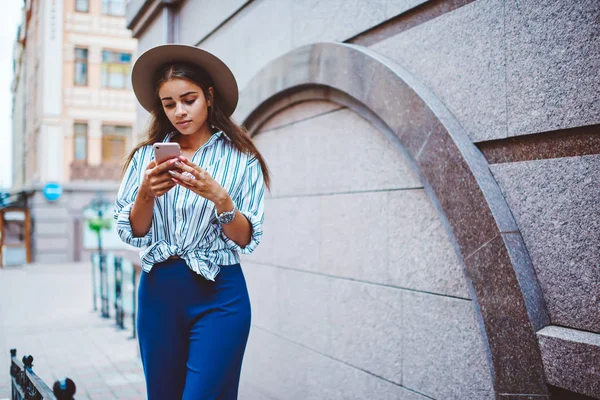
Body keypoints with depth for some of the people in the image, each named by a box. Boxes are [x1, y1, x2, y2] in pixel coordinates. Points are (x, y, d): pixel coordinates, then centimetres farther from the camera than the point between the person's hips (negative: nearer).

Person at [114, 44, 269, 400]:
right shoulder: (147, 155, 5)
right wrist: (146, 193, -16)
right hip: (158, 291, 3)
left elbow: (246, 240, -6)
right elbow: (133, 233, 3)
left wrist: (218, 197, -23)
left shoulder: (240, 158, -3)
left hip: (218, 294, -3)